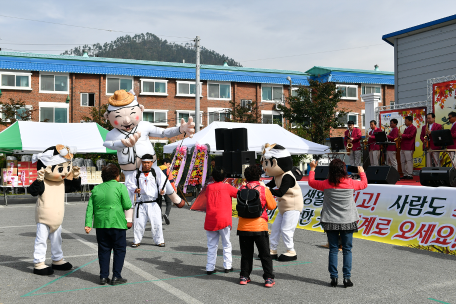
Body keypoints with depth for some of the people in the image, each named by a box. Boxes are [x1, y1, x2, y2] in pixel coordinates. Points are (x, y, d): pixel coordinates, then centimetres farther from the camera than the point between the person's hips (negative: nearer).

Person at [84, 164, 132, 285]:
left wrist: (88, 223, 4)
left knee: (104, 250, 12)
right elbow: (127, 205, -7)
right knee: (119, 250, 7)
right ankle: (116, 276, 5)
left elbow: (90, 208, 6)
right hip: (117, 224, -4)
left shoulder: (96, 189, 11)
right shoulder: (120, 187, -4)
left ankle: (103, 276, 14)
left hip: (101, 224, 5)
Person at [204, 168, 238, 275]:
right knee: (226, 244, 11)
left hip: (210, 221, 3)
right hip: (223, 220, -3)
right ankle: (227, 266, 11)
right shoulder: (227, 187, -1)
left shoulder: (209, 187, 6)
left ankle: (210, 268, 8)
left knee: (211, 245, 9)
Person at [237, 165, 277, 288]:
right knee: (265, 254, 7)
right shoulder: (264, 189, -6)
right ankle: (269, 278, 8)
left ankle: (244, 276, 19)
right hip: (259, 227, -2)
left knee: (246, 254, 15)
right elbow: (272, 206, 3)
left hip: (243, 227, 3)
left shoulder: (242, 189, 0)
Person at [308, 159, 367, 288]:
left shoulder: (326, 184, -7)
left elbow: (311, 182, 11)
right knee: (347, 250, 7)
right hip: (347, 222, 0)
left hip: (331, 222, 1)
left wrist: (312, 169, 26)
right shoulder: (350, 183, -6)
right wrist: (362, 172, 33)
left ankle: (333, 277, 8)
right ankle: (347, 278, 5)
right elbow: (364, 184, 15)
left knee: (333, 250, 7)